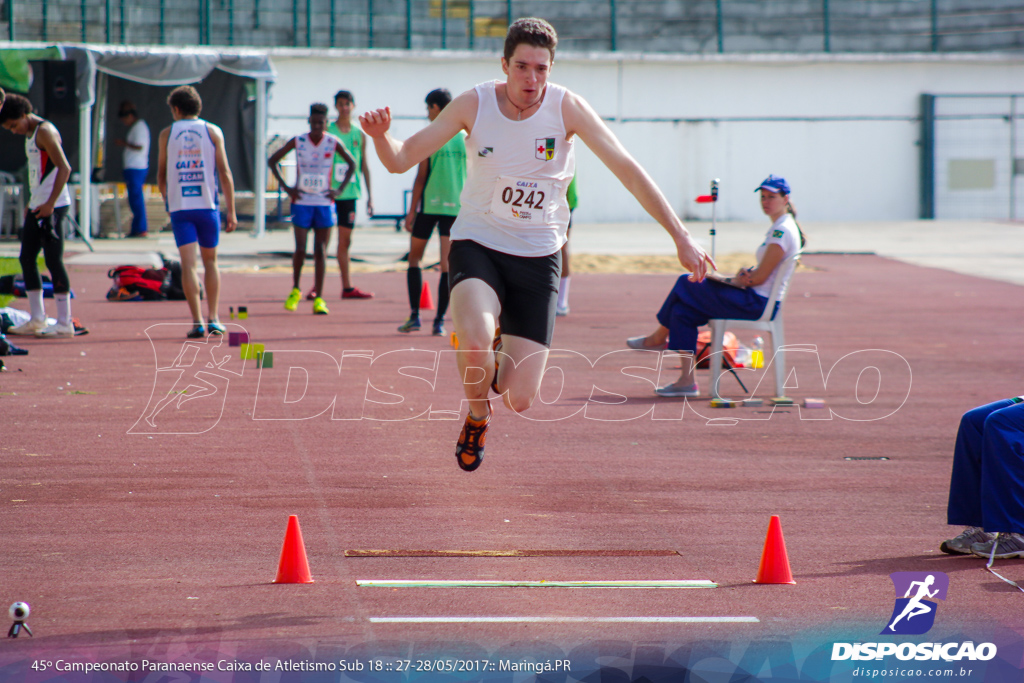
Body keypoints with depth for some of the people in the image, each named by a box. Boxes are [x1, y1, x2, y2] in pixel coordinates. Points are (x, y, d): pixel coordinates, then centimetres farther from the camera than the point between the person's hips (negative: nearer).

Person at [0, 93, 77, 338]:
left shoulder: (45, 131, -12)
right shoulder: (31, 135, 18)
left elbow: (64, 168, -20)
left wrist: (50, 204, -22)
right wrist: (32, 204, 18)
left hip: (52, 207, -10)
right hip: (37, 205, 10)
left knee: (53, 260, -8)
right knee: (27, 258, 10)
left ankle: (64, 323, -5)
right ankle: (37, 319, 16)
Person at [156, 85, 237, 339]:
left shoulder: (166, 134, 6)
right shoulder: (213, 132, 4)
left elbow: (161, 175, 10)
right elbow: (224, 172, 0)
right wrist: (231, 211, 2)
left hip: (179, 206, 0)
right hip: (207, 204, 0)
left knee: (188, 263, -2)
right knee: (210, 261, 14)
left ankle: (197, 321, -11)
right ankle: (213, 318, 11)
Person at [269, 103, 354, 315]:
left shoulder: (333, 143, -2)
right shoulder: (297, 141, -4)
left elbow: (351, 164, 12)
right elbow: (272, 160, 5)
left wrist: (339, 189, 1)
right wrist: (286, 187, -3)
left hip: (324, 204, 1)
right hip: (302, 202, -1)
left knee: (320, 252, -1)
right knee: (300, 249, -6)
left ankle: (319, 298, 3)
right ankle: (295, 290, 16)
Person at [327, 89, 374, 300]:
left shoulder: (359, 135, 11)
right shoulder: (327, 132, -2)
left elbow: (363, 166, 15)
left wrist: (369, 195, 12)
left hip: (349, 193, 4)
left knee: (345, 240, 10)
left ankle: (347, 287, 14)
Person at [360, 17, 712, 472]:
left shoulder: (567, 108, -10)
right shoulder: (474, 105, -9)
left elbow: (628, 170, -9)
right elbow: (400, 160, -6)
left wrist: (681, 237, -13)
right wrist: (380, 136, -31)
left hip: (537, 257, 1)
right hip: (477, 244, -1)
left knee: (519, 400, -7)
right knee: (475, 343, -33)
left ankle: (496, 366, 34)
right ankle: (477, 415, 3)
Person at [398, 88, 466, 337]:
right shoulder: (464, 137, 6)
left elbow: (421, 177, -7)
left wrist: (412, 211, -2)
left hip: (429, 205, -3)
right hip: (456, 207, 3)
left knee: (414, 259, 12)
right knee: (447, 264, 1)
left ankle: (414, 316, 8)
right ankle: (440, 320, -4)